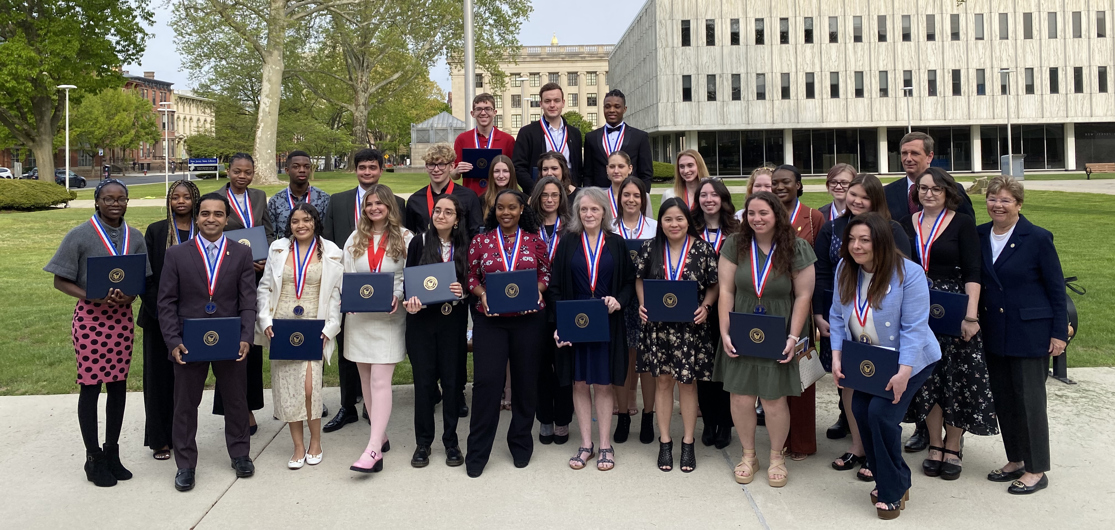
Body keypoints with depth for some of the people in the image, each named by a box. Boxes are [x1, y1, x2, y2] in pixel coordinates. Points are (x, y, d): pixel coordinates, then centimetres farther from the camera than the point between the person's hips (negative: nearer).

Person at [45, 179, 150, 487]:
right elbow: (60, 280, -4)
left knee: (119, 385, 9)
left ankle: (112, 452, 22)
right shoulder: (80, 236, -5)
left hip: (122, 318, 4)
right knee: (90, 387, 2)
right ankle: (94, 459, 14)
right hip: (90, 318, -4)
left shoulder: (135, 238, 6)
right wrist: (92, 297, -20)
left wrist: (130, 294, -13)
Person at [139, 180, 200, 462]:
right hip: (160, 317, 0)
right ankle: (160, 439, 16)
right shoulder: (155, 231, 1)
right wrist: (159, 310, -10)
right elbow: (146, 275, -1)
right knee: (159, 376, 6)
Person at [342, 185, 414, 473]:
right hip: (358, 317, 5)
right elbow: (346, 276, 9)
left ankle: (373, 450, -15)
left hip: (389, 317, -4)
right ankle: (381, 436, 23)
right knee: (366, 379, 10)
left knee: (380, 380, -11)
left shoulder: (404, 238, 0)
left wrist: (397, 296, -18)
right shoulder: (355, 239, 10)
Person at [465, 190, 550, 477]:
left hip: (529, 320, 1)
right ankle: (477, 453, 5)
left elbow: (546, 273, 10)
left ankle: (521, 444, 27)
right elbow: (471, 277, 7)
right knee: (486, 380, -7)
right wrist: (482, 293, -11)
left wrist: (538, 289, -9)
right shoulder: (480, 241, 5)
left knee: (525, 381, 8)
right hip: (490, 320, -1)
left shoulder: (535, 241, 5)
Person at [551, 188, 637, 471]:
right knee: (579, 382, 6)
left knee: (603, 383, 4)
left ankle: (605, 446, 15)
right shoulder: (567, 243, 3)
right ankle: (586, 444, 17)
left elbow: (630, 281, 6)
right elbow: (556, 286, 0)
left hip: (607, 323, 0)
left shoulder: (617, 244, 4)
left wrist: (619, 300, -15)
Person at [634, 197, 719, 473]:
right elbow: (639, 279, 11)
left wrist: (705, 307, -12)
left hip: (691, 327, -1)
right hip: (657, 326, 2)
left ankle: (688, 442, 22)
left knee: (687, 383, 7)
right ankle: (664, 441, 22)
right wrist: (642, 304, -4)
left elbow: (715, 285, 3)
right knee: (663, 381, 9)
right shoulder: (650, 249, 0)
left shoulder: (703, 249, -5)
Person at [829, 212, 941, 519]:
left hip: (909, 361, -6)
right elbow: (837, 316, 1)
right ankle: (890, 479, 23)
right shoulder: (845, 270, -7)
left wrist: (903, 373, -27)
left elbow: (913, 327, -23)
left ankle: (893, 492, 5)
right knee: (861, 411, -1)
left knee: (881, 414, -17)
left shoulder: (909, 274, -23)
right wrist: (836, 357, -8)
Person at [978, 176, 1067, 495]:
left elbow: (1056, 288, -7)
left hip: (1030, 332, -5)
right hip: (994, 333, 6)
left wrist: (1059, 333, -8)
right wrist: (974, 318, 4)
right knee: (1003, 400, 13)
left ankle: (1036, 471, 13)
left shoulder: (1038, 238, -10)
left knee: (1029, 400, 0)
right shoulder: (979, 236, 4)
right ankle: (1015, 461, 28)